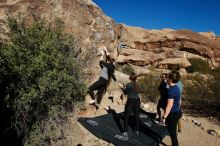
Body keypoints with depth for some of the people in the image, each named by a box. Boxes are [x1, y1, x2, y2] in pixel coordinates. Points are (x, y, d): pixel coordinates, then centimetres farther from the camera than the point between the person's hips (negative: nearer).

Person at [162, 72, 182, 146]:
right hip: (177, 112, 10)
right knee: (173, 132, 23)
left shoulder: (171, 90, -25)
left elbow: (169, 106, -25)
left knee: (172, 133, 7)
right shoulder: (176, 88, 5)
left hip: (173, 114, -10)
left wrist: (164, 117, -18)